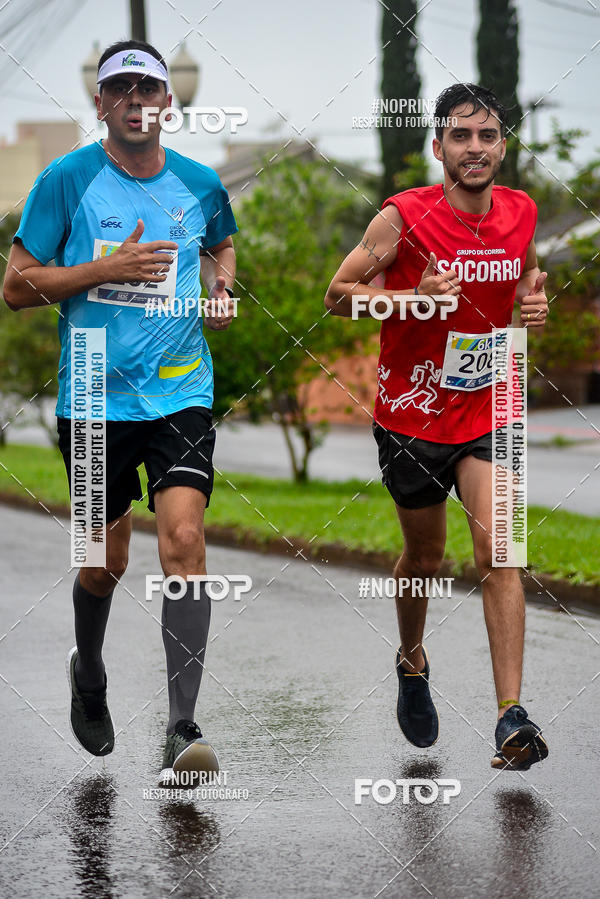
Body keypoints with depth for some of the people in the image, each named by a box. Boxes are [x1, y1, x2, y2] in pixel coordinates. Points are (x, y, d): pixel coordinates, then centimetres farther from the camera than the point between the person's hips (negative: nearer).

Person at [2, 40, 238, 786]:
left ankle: (181, 731, -17)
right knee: (107, 558, 10)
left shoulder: (200, 184, 6)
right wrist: (106, 269, -16)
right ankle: (88, 672, 43)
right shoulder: (66, 180, -4)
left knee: (184, 540, -16)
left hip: (180, 391, 1)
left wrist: (220, 288, 6)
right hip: (94, 395, -1)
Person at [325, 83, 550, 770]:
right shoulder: (402, 218, -14)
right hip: (411, 411, -1)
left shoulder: (521, 213, -1)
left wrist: (535, 300, -4)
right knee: (424, 557, 15)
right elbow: (337, 295, -7)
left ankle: (511, 717, -17)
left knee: (498, 554, -13)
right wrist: (415, 297, -23)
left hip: (487, 408, 2)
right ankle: (412, 663, 45)